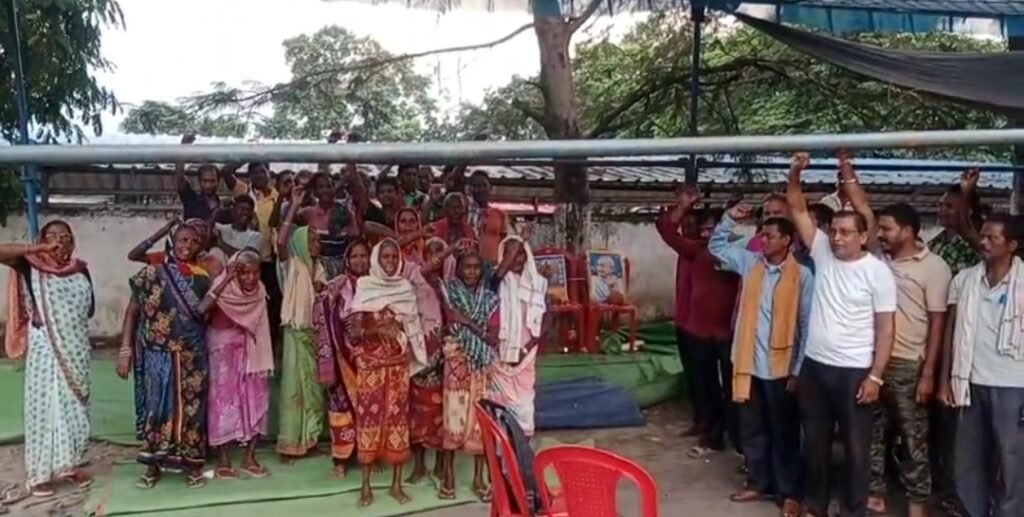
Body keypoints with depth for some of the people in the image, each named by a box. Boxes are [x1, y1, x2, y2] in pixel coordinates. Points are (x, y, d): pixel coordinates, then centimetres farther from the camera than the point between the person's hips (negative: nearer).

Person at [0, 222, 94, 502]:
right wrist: (40, 248, -17)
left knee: (75, 404, 10)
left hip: (76, 349, 4)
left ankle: (72, 463, 22)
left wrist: (71, 318, -1)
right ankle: (41, 472, 9)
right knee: (45, 404, 0)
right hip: (46, 348, -4)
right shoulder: (33, 267, -2)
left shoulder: (80, 269, 7)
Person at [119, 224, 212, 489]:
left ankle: (192, 464, 18)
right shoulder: (151, 274, -2)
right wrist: (125, 350, -6)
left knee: (190, 407, 6)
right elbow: (132, 312, -1)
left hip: (191, 355, 1)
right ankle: (153, 465, 20)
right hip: (157, 354, -1)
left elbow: (207, 312, -1)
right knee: (156, 405, 6)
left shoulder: (202, 278, 4)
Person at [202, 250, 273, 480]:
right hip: (225, 351, -5)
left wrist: (265, 359, 4)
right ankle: (223, 460, 6)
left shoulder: (259, 291, -1)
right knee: (224, 400, -4)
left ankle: (249, 458, 11)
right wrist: (226, 280, -35)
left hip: (251, 352, 5)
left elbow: (259, 326, 7)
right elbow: (201, 309, -35)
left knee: (256, 400, 2)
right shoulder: (223, 288, -15)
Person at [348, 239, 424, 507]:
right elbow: (354, 330, -5)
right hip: (371, 362, -2)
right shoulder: (364, 287, 0)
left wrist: (414, 359, 2)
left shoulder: (406, 288, 8)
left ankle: (396, 483, 12)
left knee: (398, 416, 3)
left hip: (398, 362, 2)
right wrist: (379, 329, -20)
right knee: (369, 415, -2)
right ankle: (366, 485, 7)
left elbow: (413, 329, 11)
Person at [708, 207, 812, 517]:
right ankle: (758, 483, 31)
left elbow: (807, 325, -10)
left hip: (781, 367, -5)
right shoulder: (750, 263, 4)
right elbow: (717, 247, 19)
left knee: (784, 433, 9)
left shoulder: (802, 276, -11)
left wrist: (798, 370, -11)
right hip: (749, 364, 5)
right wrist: (730, 219, 2)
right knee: (752, 430, 16)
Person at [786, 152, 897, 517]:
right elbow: (798, 210, -1)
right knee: (814, 442, 15)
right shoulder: (823, 253, 1)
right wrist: (795, 174, -17)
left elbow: (885, 328, -8)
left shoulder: (878, 272, -9)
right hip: (814, 366, 4)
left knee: (856, 446, 7)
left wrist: (875, 376, -12)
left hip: (854, 372, -4)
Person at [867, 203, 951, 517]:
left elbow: (937, 323, -8)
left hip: (908, 364, -4)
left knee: (914, 438, 6)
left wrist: (928, 373, -11)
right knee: (873, 433, 11)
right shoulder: (878, 261, 6)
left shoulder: (934, 267, -6)